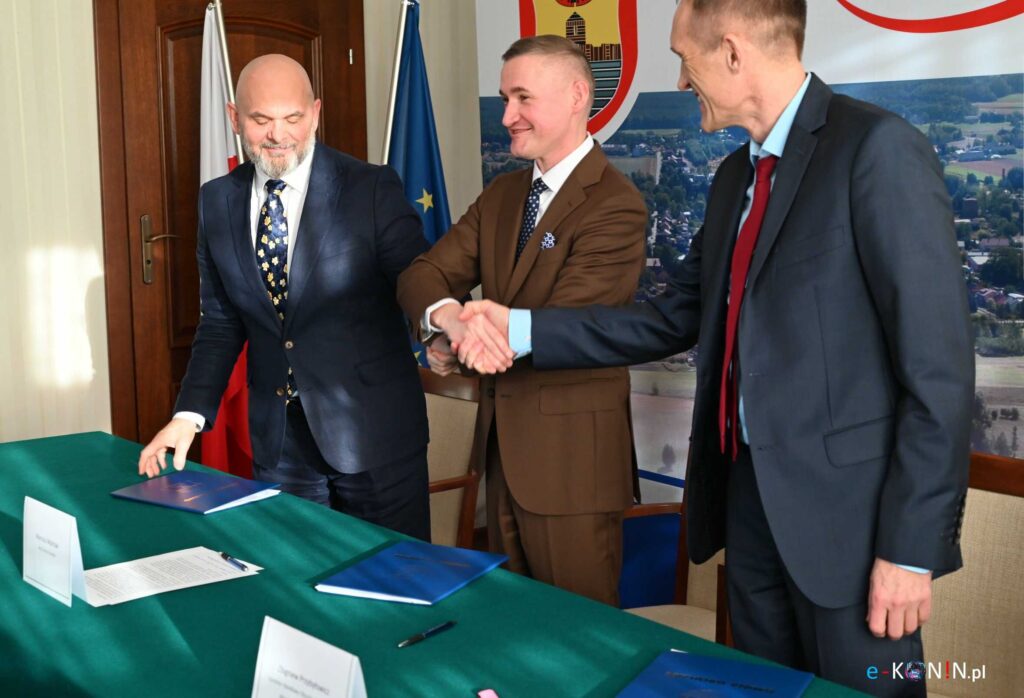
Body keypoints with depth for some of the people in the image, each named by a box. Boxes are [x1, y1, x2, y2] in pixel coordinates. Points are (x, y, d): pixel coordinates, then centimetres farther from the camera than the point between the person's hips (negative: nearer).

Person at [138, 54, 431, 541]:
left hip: (373, 432, -3)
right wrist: (190, 414, 0)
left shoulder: (373, 189, -8)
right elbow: (220, 323, 10)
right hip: (276, 440, 4)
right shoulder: (217, 201, 5)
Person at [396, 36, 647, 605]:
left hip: (571, 455, -7)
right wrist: (450, 316, -21)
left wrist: (461, 351, -10)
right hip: (503, 445, 7)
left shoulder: (616, 206, -15)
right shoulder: (501, 195, 9)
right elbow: (423, 275, 2)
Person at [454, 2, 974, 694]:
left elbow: (938, 366, -17)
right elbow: (674, 320, 10)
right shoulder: (737, 174, 11)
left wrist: (911, 549, -17)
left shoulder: (878, 148, -15)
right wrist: (522, 328, 2)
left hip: (846, 505, -7)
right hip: (747, 492, 8)